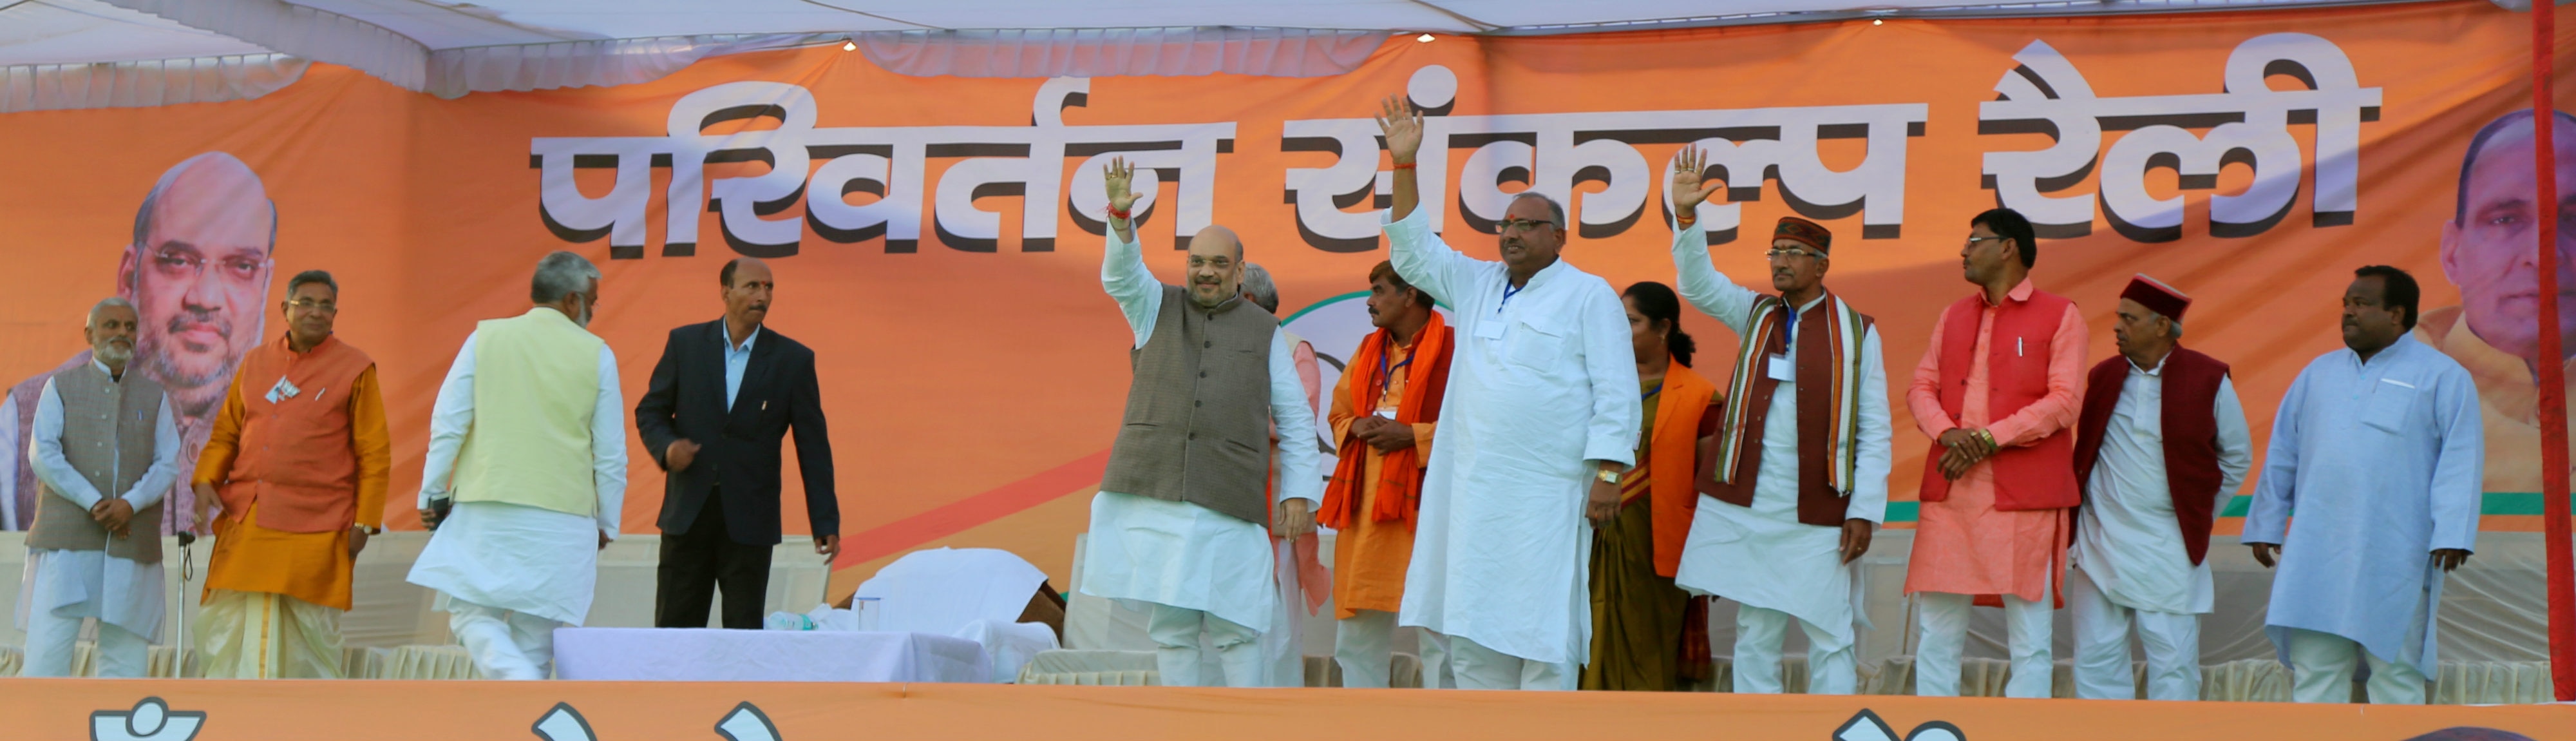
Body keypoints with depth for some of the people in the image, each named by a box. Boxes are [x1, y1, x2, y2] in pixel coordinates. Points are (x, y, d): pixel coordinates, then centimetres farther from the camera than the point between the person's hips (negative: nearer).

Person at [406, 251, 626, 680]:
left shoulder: (485, 338, 4)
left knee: (471, 613, 5)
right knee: (536, 635, 8)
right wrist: (606, 524, 14)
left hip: (485, 508, 0)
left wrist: (433, 494, 10)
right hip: (563, 519, 1)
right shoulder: (597, 355, 3)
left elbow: (448, 424, 1)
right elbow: (611, 453, 4)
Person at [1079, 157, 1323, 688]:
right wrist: (1120, 218, -26)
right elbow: (1121, 275, -7)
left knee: (1235, 629, -5)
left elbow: (1296, 422, 11)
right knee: (1170, 627, 2)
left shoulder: (1265, 333, 11)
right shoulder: (1158, 309, 14)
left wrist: (1299, 493, 1)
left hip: (1228, 504, -1)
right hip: (1150, 496, 1)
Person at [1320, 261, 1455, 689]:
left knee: (1435, 636, -6)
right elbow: (1338, 416, 25)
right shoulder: (1368, 352, 19)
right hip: (1364, 509, 7)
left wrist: (1412, 435, -16)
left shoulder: (1453, 350, -5)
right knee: (1357, 637, 10)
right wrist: (1357, 427, 2)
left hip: (1424, 506, -7)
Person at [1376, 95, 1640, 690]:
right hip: (1472, 494, 6)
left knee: (1542, 638, -5)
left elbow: (1616, 391, -4)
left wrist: (1608, 473, -13)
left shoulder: (1589, 295, 1)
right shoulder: (1476, 285, 17)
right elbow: (1413, 251, 19)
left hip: (1547, 497, -6)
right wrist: (1404, 165, 9)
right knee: (1473, 640, 6)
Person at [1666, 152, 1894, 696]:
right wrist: (1685, 216, -19)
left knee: (1831, 638, -1)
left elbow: (1875, 431, -2)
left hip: (1819, 512, -3)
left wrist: (1865, 510, -9)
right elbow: (1698, 282, -3)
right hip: (1745, 507, 3)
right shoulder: (1756, 315, 10)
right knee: (1755, 634, 7)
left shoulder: (1857, 332, 0)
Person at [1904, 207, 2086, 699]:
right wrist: (1947, 432, -10)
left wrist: (1988, 439, -16)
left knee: (2029, 635, -1)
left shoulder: (2060, 316, 1)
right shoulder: (1954, 316, 18)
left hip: (2024, 495, -5)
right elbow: (1922, 386, 11)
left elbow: (2064, 401, -8)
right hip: (1948, 491, 5)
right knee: (1936, 629, 5)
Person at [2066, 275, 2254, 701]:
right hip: (2099, 547, 3)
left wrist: (2199, 513, 7)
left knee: (2173, 661, -1)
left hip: (2169, 551, -3)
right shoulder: (2103, 377, 5)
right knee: (2097, 655, 3)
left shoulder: (2208, 381, -4)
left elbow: (2237, 457, 8)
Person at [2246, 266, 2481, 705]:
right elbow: (2282, 457, 18)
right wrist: (2266, 526, 13)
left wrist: (2452, 534, -15)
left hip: (2395, 558, -4)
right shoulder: (2319, 373, 16)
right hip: (2316, 553, 4)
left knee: (2394, 670, 2)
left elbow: (2459, 462, -5)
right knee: (2312, 670, 2)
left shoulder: (2442, 377, 2)